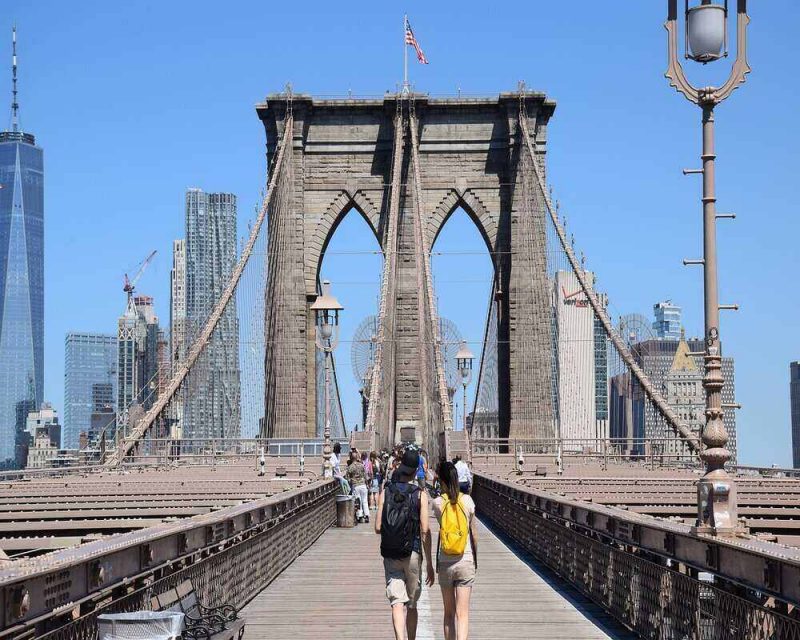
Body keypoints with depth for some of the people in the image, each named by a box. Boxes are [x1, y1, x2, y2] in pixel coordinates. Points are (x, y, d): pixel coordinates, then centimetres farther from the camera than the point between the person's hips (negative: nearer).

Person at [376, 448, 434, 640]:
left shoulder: (386, 493, -1)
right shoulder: (420, 495, -6)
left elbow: (378, 527, -3)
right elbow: (425, 531, -9)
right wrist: (429, 563, -3)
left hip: (390, 555, 1)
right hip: (413, 554, -1)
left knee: (397, 604, -4)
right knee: (412, 605, 15)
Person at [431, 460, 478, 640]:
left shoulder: (437, 503, -7)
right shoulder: (467, 501, -3)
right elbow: (474, 534, 4)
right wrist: (475, 560, 14)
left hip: (445, 563, 0)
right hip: (466, 562, 0)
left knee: (448, 613, 15)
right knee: (462, 613, -4)